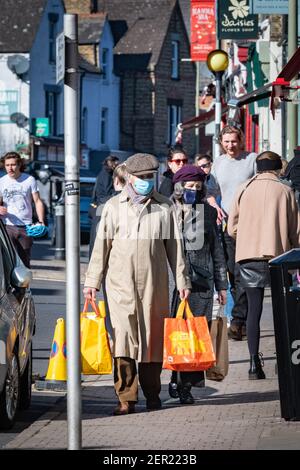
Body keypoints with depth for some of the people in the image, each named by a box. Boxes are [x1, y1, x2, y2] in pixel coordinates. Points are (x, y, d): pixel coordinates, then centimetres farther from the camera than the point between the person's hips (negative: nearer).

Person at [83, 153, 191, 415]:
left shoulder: (165, 207, 9)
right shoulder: (114, 206, 8)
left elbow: (175, 246, 11)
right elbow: (102, 245, 9)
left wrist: (182, 281, 9)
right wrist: (92, 281, 6)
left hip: (154, 283, 1)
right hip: (121, 282, -1)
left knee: (152, 338, 5)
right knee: (123, 338, -9)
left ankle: (152, 394, 19)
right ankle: (126, 398, -8)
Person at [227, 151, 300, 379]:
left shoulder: (244, 190, 4)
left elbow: (232, 228, 7)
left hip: (249, 257, 1)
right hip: (278, 256, -1)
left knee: (254, 309, 4)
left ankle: (254, 362, -4)